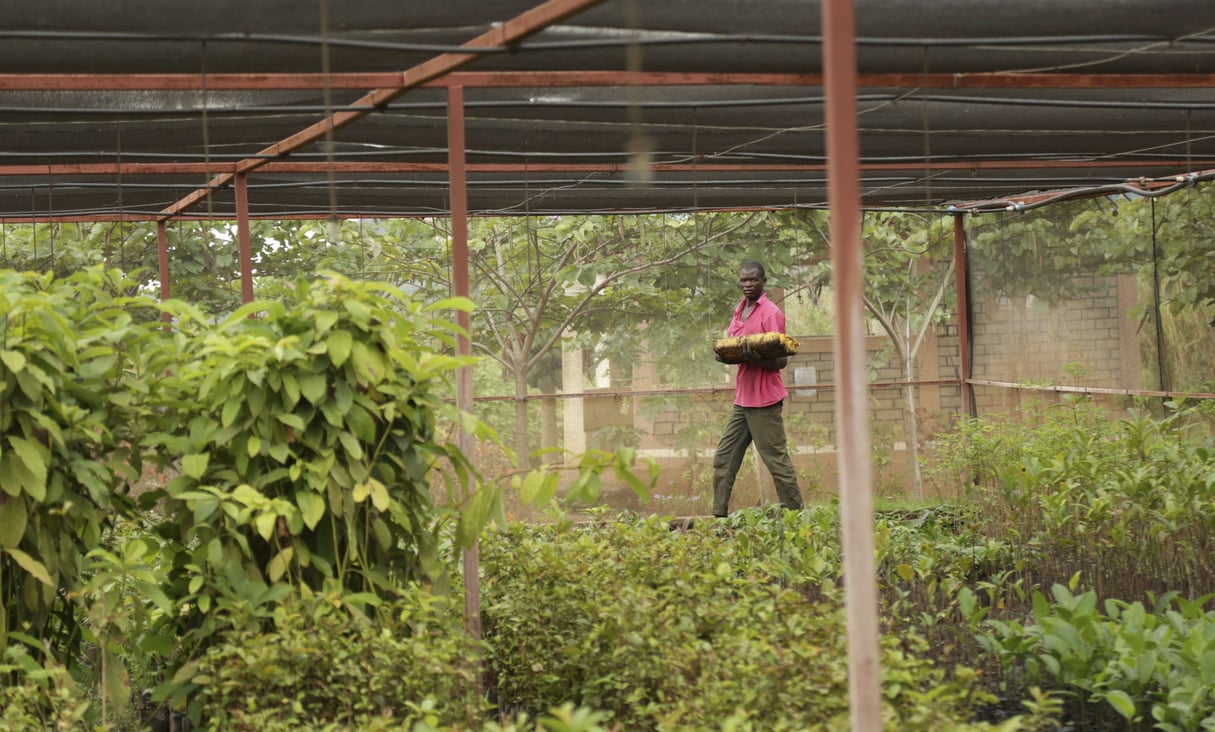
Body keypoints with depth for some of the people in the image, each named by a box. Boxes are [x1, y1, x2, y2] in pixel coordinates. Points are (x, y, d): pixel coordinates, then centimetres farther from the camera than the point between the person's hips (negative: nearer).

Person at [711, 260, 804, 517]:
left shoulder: (771, 313, -10)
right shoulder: (739, 311, 14)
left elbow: (781, 360, -12)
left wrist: (755, 358, -30)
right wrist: (723, 353, -2)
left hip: (764, 400, -8)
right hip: (742, 399, 8)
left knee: (776, 459, -4)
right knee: (723, 458, 7)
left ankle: (794, 513, 2)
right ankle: (719, 515, 11)